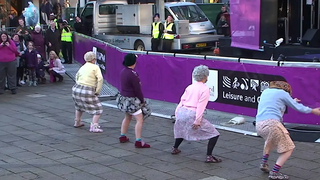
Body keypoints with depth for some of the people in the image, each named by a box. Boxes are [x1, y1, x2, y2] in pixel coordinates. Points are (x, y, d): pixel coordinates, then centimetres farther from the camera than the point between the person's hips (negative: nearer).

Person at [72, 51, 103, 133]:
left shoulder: (82, 67, 15)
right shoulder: (95, 67, -4)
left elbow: (77, 78, 25)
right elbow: (100, 79, -14)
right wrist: (97, 91, -6)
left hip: (76, 89, 7)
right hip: (88, 92, -7)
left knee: (79, 105, 35)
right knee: (98, 109, 2)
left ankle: (77, 122, 44)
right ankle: (94, 126, -12)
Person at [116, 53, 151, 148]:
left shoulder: (123, 72, 3)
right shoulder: (132, 74, -22)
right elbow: (137, 90, -17)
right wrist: (142, 100, -5)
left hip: (123, 98, 9)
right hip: (131, 100, -9)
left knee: (127, 117, 26)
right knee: (140, 119, -5)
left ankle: (122, 137, 34)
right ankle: (138, 141, -9)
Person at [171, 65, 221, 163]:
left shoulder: (189, 87, 14)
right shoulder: (205, 89, -5)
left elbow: (182, 101, 11)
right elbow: (201, 106, -13)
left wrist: (177, 113, 15)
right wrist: (197, 121, -15)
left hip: (182, 111, 7)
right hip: (192, 114, -7)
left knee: (182, 129, 38)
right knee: (214, 134, 0)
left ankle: (174, 148, 48)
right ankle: (209, 156, -8)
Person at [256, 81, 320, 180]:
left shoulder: (265, 91, 24)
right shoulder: (283, 93, 6)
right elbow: (297, 107, 13)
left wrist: (292, 101, 55)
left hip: (258, 125, 8)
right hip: (272, 123, -8)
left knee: (270, 140, 39)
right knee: (288, 149, 4)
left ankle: (264, 164, 35)